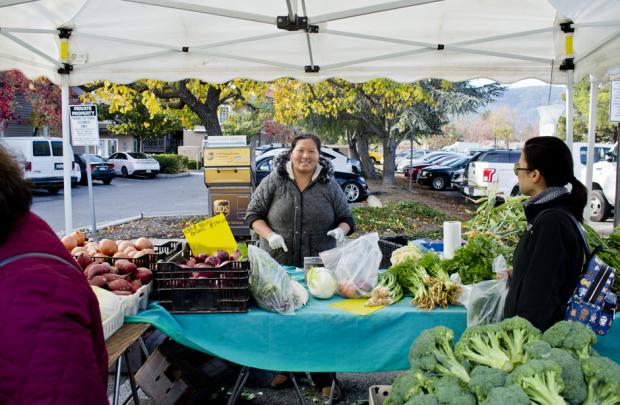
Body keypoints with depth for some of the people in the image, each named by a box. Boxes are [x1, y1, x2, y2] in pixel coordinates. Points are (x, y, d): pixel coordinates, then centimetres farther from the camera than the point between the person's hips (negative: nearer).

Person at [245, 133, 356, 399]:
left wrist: (340, 230, -13)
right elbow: (253, 213, 3)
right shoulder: (274, 181, 0)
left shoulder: (330, 185, 4)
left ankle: (324, 378, 18)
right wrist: (269, 235, -14)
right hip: (278, 264, 0)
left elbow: (346, 218, 10)